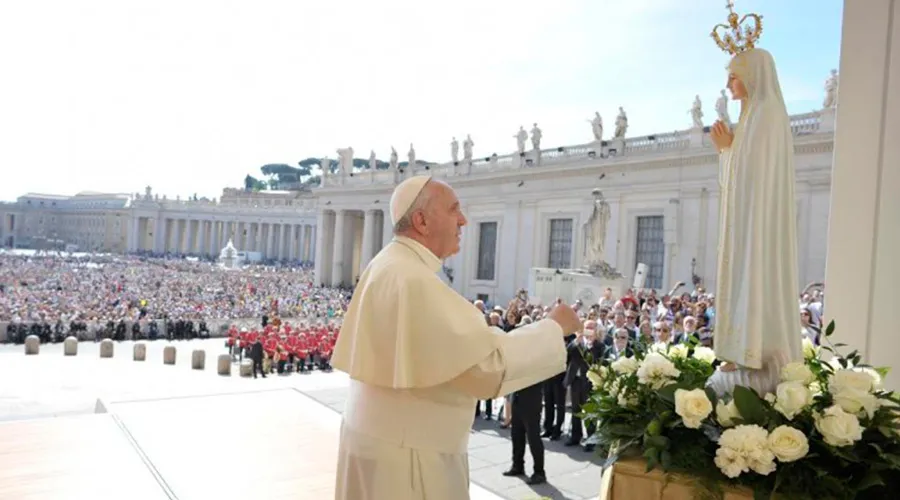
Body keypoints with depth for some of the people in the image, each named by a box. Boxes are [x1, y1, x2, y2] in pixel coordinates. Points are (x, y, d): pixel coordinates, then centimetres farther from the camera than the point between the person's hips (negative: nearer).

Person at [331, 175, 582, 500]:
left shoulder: (388, 267, 7)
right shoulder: (413, 280, -26)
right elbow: (488, 363, -28)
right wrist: (553, 328, -15)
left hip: (388, 436, 10)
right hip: (404, 449, -10)